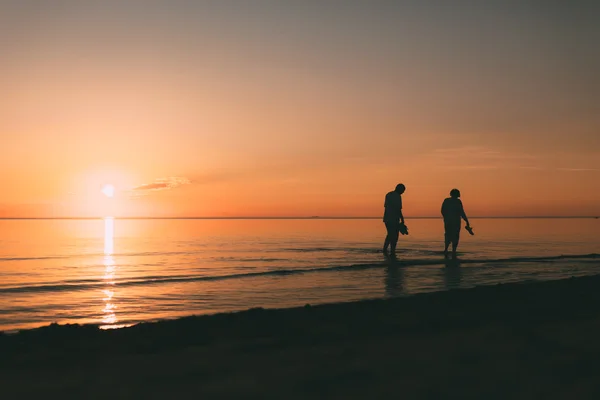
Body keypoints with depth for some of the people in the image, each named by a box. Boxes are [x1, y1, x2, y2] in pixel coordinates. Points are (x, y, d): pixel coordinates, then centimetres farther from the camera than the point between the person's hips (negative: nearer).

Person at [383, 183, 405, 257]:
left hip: (387, 218, 7)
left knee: (390, 234, 20)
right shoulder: (398, 196, -12)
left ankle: (385, 249, 11)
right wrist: (402, 219, -11)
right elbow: (398, 209, -17)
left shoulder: (388, 195, 12)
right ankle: (392, 252, 0)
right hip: (394, 219, -7)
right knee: (394, 236, 1)